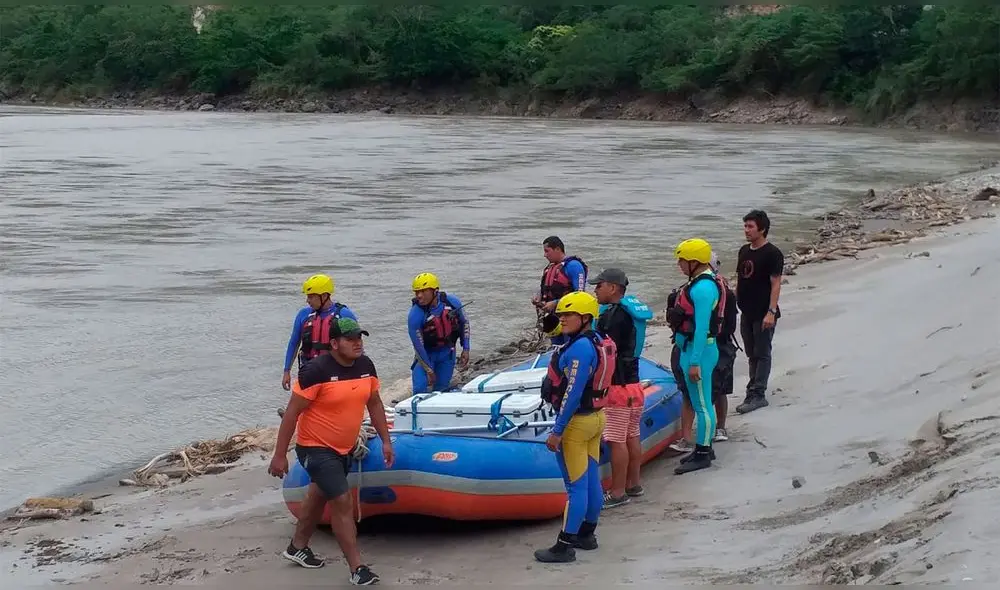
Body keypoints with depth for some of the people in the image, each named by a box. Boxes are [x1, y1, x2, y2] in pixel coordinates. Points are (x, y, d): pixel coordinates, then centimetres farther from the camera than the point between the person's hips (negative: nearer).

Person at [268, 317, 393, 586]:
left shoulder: (366, 366, -5)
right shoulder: (316, 371, -25)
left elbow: (374, 404, 11)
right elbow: (291, 414, -20)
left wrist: (385, 440, 9)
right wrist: (280, 455, -20)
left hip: (344, 448, 8)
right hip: (316, 449, -8)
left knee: (319, 495, 24)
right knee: (343, 502, -13)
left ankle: (297, 547, 45)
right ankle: (357, 569, -6)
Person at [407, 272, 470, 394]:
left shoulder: (452, 303, -16)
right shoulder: (415, 315, -27)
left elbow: (464, 323, 3)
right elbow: (418, 346, -20)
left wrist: (465, 349, 0)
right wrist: (429, 370, -15)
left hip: (447, 352, 3)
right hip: (426, 353, -3)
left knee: (442, 389, 9)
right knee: (420, 390, -15)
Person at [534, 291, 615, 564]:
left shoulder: (579, 348, -22)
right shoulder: (598, 342, 6)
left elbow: (572, 394, -24)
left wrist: (557, 431, -21)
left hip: (577, 422, -9)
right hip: (596, 418, 9)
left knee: (576, 485, -4)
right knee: (592, 481, 16)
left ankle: (565, 546, 1)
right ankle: (587, 535, 28)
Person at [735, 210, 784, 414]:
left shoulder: (772, 253, -12)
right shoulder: (744, 251, 11)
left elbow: (776, 284, -15)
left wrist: (771, 312, -21)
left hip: (763, 315, -8)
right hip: (747, 313, 8)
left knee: (762, 355, -3)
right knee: (752, 355, 14)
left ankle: (757, 395, -2)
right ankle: (754, 391, 22)